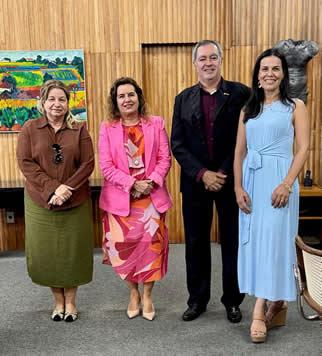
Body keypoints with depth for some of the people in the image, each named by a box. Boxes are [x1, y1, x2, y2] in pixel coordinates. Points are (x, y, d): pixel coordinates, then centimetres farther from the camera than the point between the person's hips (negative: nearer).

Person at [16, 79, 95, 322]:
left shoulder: (79, 130, 4)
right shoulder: (30, 129, 3)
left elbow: (88, 163, -3)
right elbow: (25, 163, -5)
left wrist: (66, 189, -15)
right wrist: (53, 187, -16)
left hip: (75, 202, 0)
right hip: (41, 202, 0)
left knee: (73, 250, 6)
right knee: (46, 252, 6)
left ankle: (70, 301, 24)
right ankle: (58, 300, 26)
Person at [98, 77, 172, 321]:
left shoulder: (156, 124, 6)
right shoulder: (107, 128, 4)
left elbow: (165, 158, 2)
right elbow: (106, 165, -4)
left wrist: (152, 182, -13)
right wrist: (131, 184, -14)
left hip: (152, 195, 0)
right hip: (120, 196, 0)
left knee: (152, 243, -2)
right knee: (124, 246, 2)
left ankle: (147, 296, 19)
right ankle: (134, 293, 26)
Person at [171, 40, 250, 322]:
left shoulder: (241, 94, -3)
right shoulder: (184, 99, 5)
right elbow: (177, 144, 0)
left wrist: (223, 173, -14)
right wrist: (202, 174, -12)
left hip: (231, 181, -2)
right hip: (195, 182, 2)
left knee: (233, 243, 10)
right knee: (196, 243, 11)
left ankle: (233, 300, 28)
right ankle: (197, 299, 28)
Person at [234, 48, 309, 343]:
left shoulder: (295, 106, 4)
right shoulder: (248, 110, 14)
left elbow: (303, 148, -4)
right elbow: (239, 152, 9)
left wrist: (287, 184, -17)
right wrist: (238, 187, -2)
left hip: (279, 180, -4)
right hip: (251, 180, 4)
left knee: (273, 239, -8)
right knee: (254, 240, 5)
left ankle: (259, 312, -4)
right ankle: (278, 305, 21)